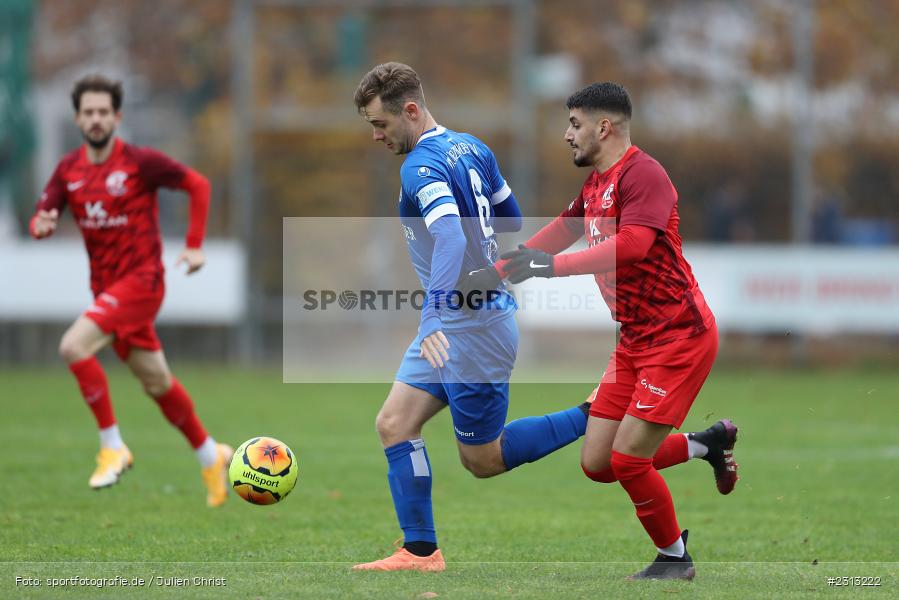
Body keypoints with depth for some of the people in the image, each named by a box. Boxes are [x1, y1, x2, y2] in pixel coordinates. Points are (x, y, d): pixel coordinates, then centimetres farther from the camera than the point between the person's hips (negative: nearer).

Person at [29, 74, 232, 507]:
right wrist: (42, 225, -23)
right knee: (157, 384, 14)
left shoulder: (141, 162, -11)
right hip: (106, 286, 6)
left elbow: (197, 185, -2)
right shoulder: (68, 170, 5)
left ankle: (112, 446, -15)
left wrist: (195, 245, -6)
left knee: (74, 346, -25)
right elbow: (41, 219, 1)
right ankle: (210, 457, 32)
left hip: (141, 280, -6)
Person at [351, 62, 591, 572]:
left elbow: (450, 237, -36)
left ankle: (598, 419, 6)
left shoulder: (422, 167, -20)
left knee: (483, 459, 2)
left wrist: (437, 317, -44)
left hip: (472, 328, -10)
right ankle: (420, 552, 4)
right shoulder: (471, 148, 8)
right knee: (394, 424, 5)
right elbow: (511, 220, 18)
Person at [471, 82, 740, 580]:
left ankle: (675, 558, 11)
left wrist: (552, 265, -35)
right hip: (635, 341, 9)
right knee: (597, 464, 5)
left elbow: (632, 244, -31)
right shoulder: (595, 184, 13)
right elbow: (557, 234, 25)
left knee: (627, 461, -11)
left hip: (678, 334, -9)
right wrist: (492, 273, 24)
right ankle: (709, 443, 23)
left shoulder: (642, 174, -16)